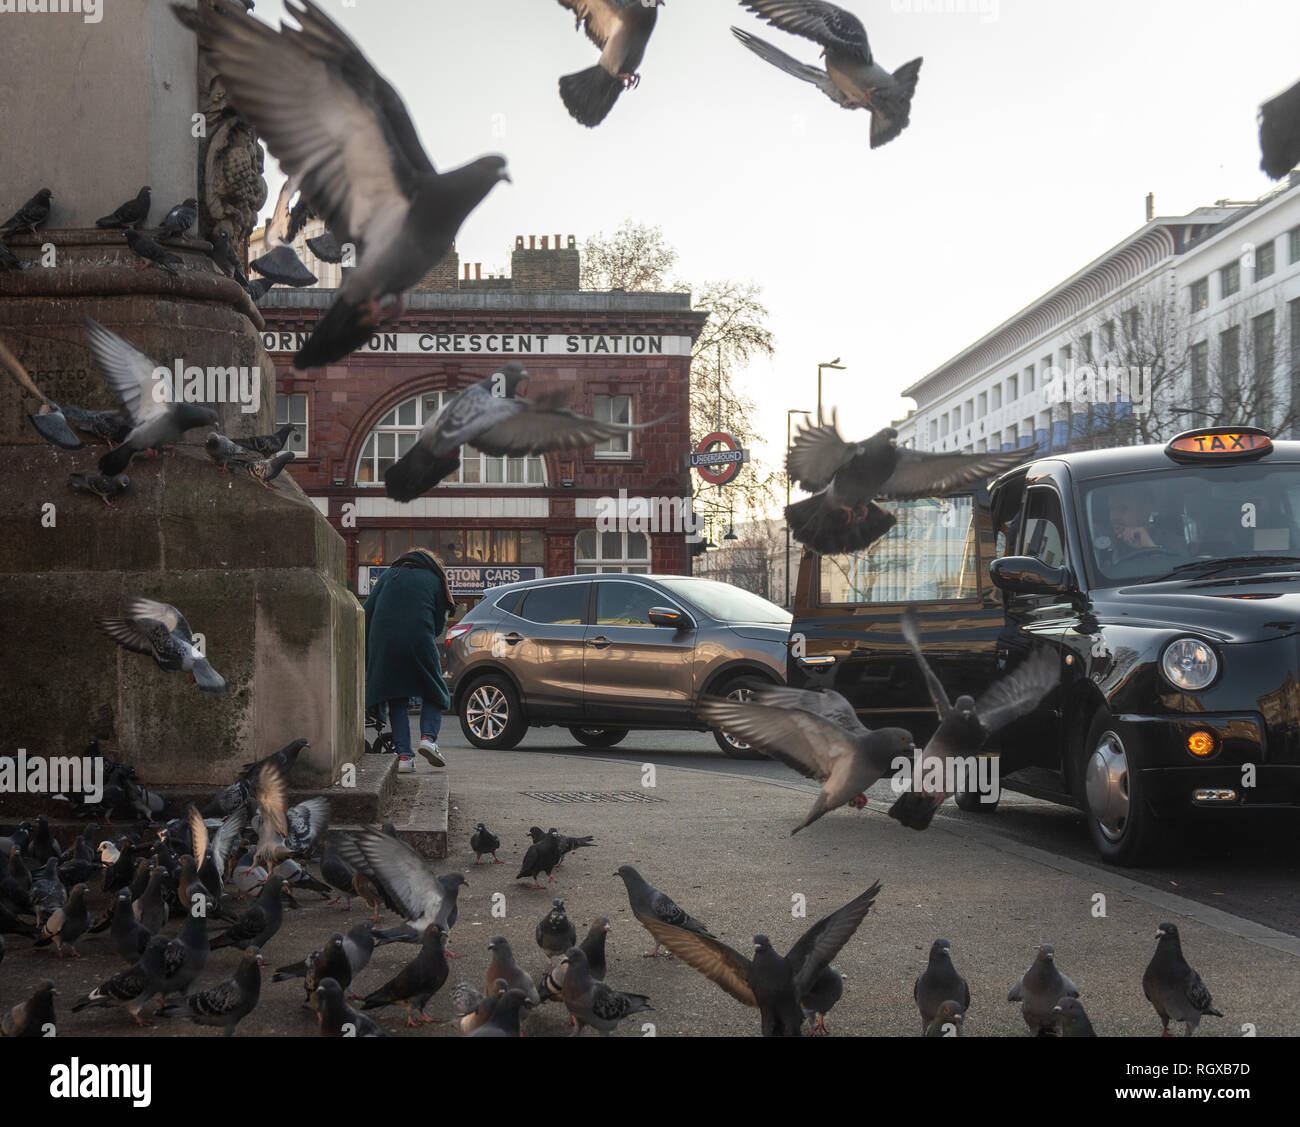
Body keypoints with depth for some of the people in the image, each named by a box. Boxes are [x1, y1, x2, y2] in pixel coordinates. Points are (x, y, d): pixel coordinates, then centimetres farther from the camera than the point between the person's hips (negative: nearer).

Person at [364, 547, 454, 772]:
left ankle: (403, 755, 0)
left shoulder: (389, 575, 20)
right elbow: (439, 623, 10)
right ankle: (428, 737, -11)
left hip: (383, 644, 2)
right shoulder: (435, 580, 15)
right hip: (419, 642, -2)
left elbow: (367, 612, 12)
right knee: (432, 694, 14)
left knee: (396, 699, 11)